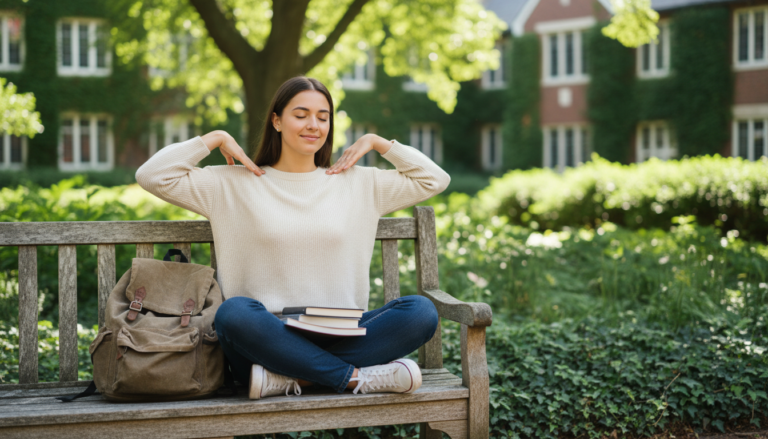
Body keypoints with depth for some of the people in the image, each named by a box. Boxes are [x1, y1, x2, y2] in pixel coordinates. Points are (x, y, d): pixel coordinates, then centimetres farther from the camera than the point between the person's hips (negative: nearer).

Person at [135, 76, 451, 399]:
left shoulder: (358, 183, 17)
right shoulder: (235, 184, 10)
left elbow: (435, 179, 21)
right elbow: (151, 176, 4)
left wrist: (375, 142, 17)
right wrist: (216, 139, 6)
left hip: (340, 338, 2)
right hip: (269, 335, -2)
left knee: (421, 311, -26)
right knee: (234, 313, -38)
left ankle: (292, 378, -27)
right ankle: (356, 377, -28)